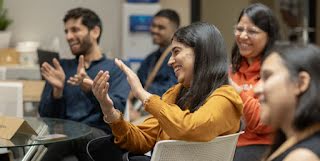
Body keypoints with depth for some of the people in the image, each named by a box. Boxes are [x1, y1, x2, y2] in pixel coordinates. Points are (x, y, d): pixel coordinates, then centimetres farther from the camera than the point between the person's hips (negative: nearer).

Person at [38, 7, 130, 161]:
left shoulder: (116, 69, 12)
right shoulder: (61, 67, 21)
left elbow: (117, 110, -6)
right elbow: (46, 115, 12)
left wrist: (90, 88, -21)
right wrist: (57, 90, -7)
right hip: (61, 135, 1)